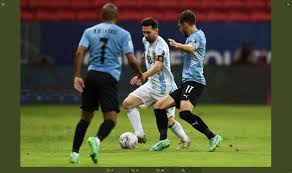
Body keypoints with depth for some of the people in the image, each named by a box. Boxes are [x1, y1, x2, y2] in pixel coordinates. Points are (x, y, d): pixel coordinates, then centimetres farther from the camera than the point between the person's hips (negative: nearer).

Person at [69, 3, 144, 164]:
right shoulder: (123, 34, 6)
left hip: (91, 76, 3)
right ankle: (97, 139, -35)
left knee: (86, 117, 15)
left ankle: (74, 153, 11)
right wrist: (140, 74, 15)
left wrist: (77, 76, -4)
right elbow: (131, 60, -1)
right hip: (109, 78, -3)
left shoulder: (89, 31, 13)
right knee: (110, 118, -4)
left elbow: (80, 52, -2)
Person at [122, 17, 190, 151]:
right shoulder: (145, 41, 4)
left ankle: (185, 140, 25)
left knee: (168, 121, 0)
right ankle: (140, 135, -6)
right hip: (151, 85, 8)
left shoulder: (161, 45, -22)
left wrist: (143, 75, -51)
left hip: (165, 88, -8)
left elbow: (158, 66, -39)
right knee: (127, 103, -7)